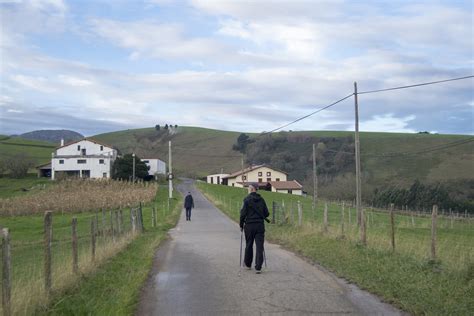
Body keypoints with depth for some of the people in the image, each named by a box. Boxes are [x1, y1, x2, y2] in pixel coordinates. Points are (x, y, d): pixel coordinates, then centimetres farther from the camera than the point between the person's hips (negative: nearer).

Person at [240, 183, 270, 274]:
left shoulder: (247, 199, -8)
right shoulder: (261, 199, 5)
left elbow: (243, 213, -11)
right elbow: (266, 213, 7)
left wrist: (241, 225, 1)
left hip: (249, 225, -2)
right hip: (260, 225, 2)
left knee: (249, 245, 14)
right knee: (259, 247, 0)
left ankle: (248, 264, 29)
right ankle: (258, 268, -4)